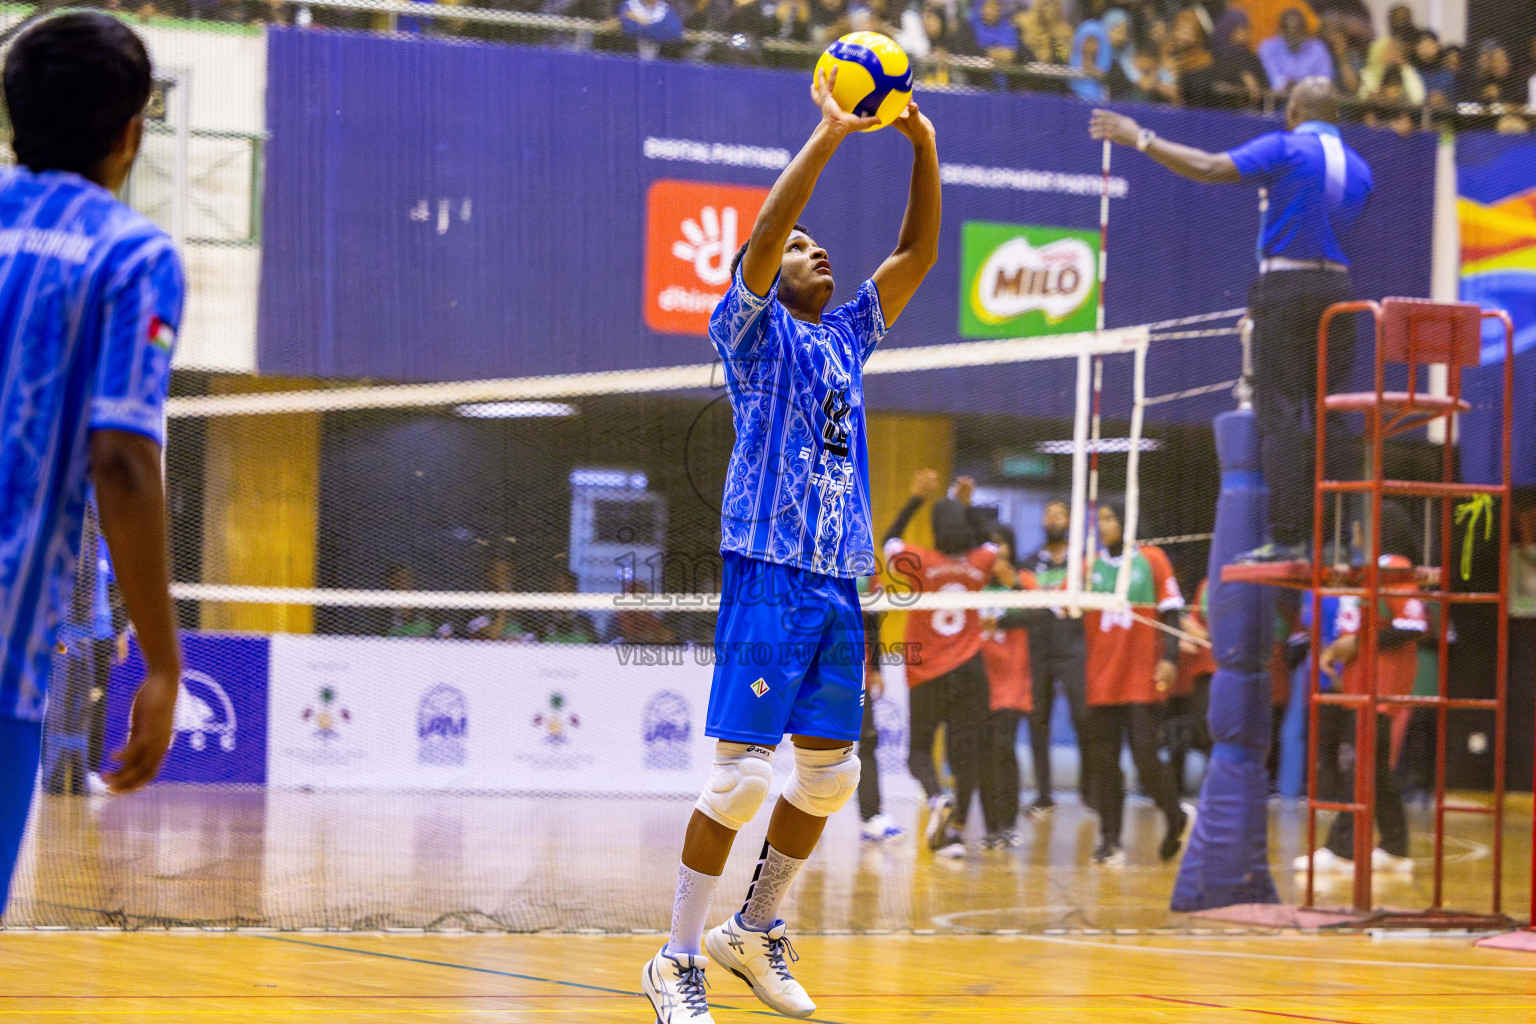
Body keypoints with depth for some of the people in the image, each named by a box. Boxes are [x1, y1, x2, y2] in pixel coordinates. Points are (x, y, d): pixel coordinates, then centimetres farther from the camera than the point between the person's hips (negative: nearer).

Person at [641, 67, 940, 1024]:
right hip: (769, 573, -7)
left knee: (831, 773, 10)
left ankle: (757, 931, 25)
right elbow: (762, 233, -16)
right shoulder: (754, 331, 1)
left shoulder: (846, 336, 19)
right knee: (743, 770, -11)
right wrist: (829, 135, -19)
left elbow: (918, 253, 18)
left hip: (839, 579, 7)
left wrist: (924, 146, 7)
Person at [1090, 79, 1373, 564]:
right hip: (1337, 286, 5)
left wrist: (1141, 139, -9)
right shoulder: (1359, 167, 12)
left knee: (1281, 412, -5)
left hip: (1284, 285, -5)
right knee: (1331, 413, 7)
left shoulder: (1285, 148, -7)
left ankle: (1288, 536, -10)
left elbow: (1210, 168, -15)